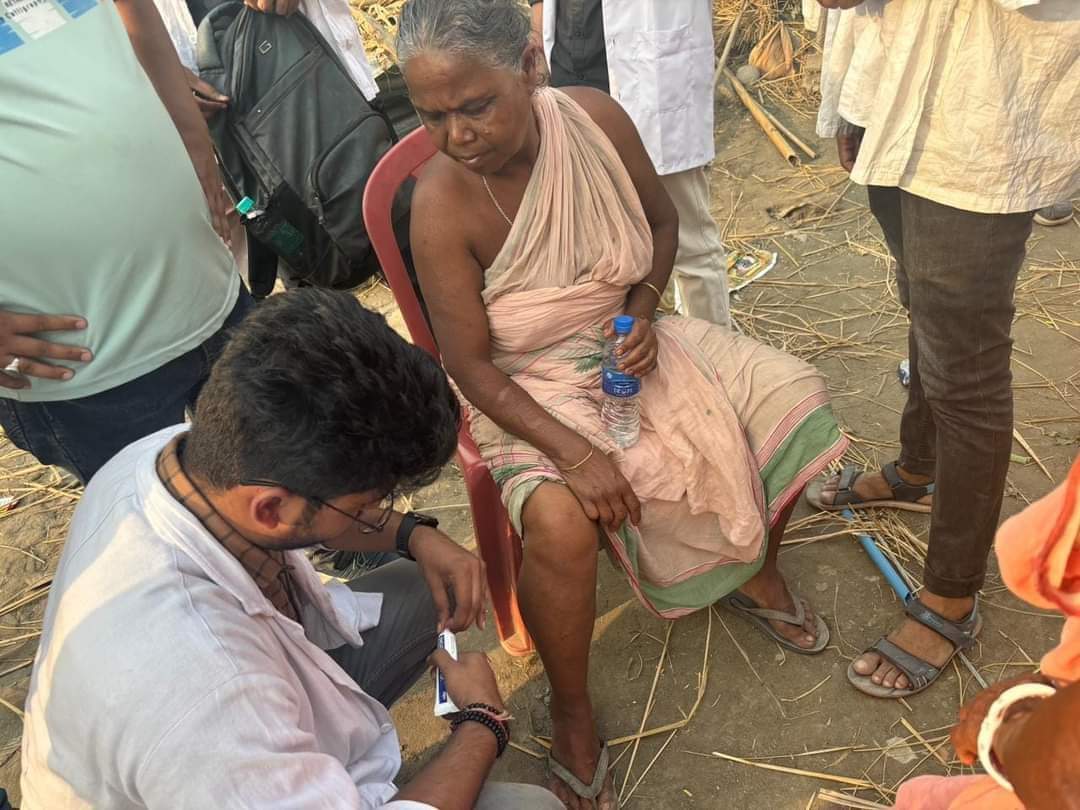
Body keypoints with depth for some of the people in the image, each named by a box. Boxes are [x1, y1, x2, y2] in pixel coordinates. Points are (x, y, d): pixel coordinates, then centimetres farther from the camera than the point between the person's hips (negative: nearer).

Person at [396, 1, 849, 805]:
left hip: (627, 339, 5)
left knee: (795, 397, -2)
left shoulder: (596, 117, -14)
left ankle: (757, 574, 24)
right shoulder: (442, 204, -25)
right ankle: (572, 715, -2)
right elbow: (472, 365, -20)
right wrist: (575, 453, -29)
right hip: (529, 388, -5)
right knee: (560, 524, -33)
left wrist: (643, 311, -11)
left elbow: (662, 221, 6)